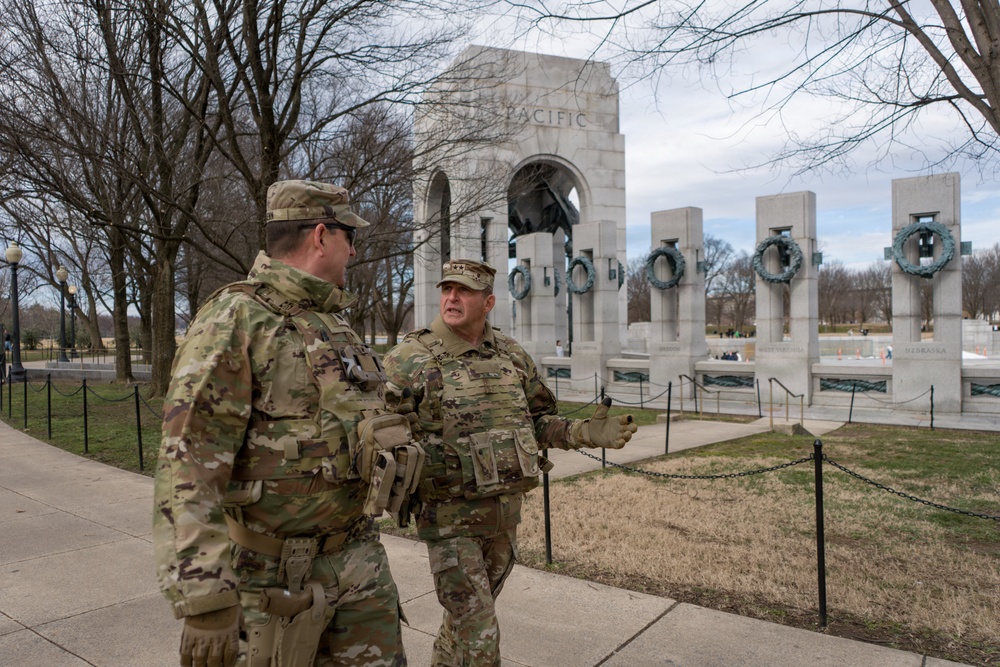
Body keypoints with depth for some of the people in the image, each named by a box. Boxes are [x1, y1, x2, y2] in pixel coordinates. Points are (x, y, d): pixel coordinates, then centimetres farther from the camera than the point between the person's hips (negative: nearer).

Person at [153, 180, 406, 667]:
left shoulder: (335, 325, 9)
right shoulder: (235, 320, -16)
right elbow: (188, 463, -22)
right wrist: (204, 599, -26)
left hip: (356, 552, 7)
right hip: (276, 567, -7)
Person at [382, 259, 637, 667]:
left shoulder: (512, 356, 3)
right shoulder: (410, 360, -12)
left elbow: (540, 419, 10)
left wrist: (587, 433, -6)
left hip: (505, 512, 5)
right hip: (449, 516, -5)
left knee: (467, 617, 23)